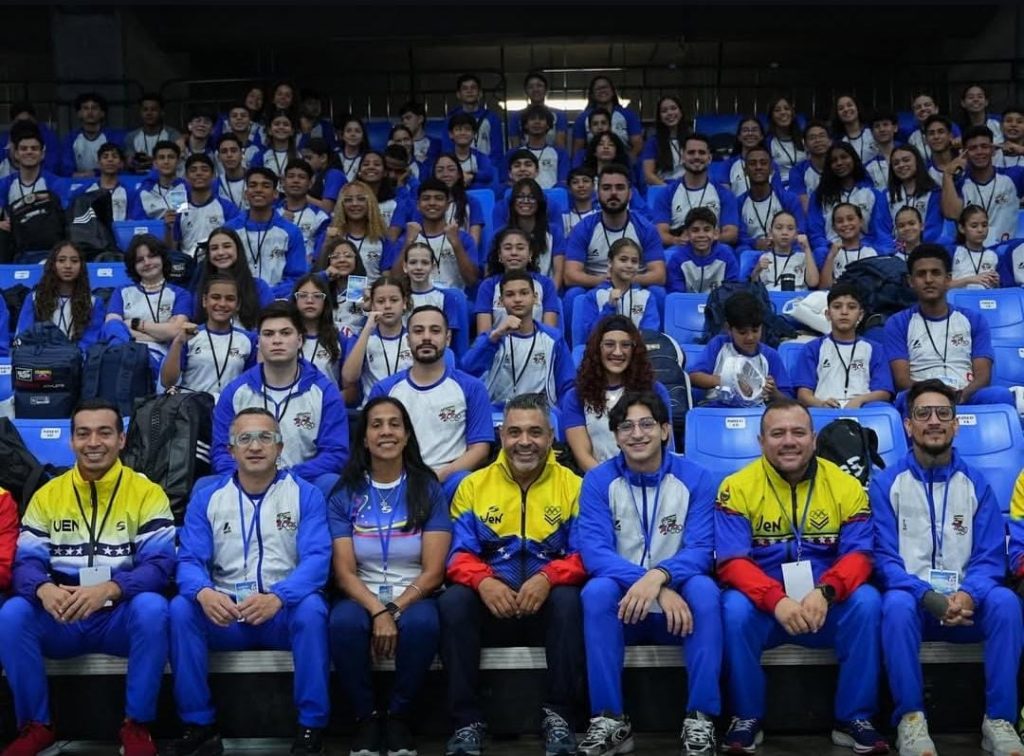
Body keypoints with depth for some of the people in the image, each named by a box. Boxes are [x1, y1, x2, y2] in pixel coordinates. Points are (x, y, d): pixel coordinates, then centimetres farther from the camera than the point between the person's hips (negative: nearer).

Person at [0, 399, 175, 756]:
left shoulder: (147, 492, -3)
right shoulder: (47, 495, 7)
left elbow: (160, 564, -11)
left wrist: (109, 589, -30)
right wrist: (44, 589, -25)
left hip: (122, 617, -2)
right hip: (61, 620, 2)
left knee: (153, 609, -34)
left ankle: (137, 725, -15)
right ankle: (37, 725, -6)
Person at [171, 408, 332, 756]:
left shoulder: (306, 494, -1)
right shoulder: (206, 495, 5)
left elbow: (317, 558, -14)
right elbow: (189, 559, -3)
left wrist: (277, 597, -34)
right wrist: (204, 592, -29)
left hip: (284, 613, -2)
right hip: (225, 615, 2)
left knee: (311, 607, -33)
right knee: (181, 608, -26)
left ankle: (312, 725, -20)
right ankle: (199, 723, -13)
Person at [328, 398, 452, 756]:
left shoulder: (428, 490, 1)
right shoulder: (345, 494, 3)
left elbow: (433, 571, -5)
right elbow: (344, 572, -4)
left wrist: (394, 610, -19)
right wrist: (378, 611, -22)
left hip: (413, 596, -1)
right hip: (362, 596, 1)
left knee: (422, 623, -35)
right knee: (344, 623, -34)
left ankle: (399, 716, -11)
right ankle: (366, 717, -12)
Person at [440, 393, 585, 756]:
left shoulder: (573, 485, 4)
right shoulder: (473, 485, 9)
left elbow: (584, 555, -5)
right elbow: (459, 554, 1)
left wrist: (548, 578, -26)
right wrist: (483, 581, -23)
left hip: (548, 606, -1)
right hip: (491, 605, 1)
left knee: (569, 600, -33)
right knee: (453, 600, -29)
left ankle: (558, 715, -21)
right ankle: (467, 721, -21)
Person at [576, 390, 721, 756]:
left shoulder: (696, 478, -4)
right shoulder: (598, 480, -4)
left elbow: (700, 550, -13)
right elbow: (593, 550, -16)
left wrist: (660, 576, -35)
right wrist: (655, 587, -30)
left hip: (678, 605, 0)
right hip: (624, 607, 0)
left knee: (703, 588, -31)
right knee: (596, 591, -31)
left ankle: (700, 719, -24)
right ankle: (609, 719, -24)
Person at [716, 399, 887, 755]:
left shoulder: (846, 485, -1)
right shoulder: (737, 487, -6)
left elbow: (859, 555, -8)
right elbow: (732, 562, -13)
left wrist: (825, 592, -29)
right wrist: (777, 600, -32)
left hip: (828, 606, 1)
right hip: (764, 606, -1)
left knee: (866, 601, -27)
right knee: (735, 607, -31)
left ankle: (854, 718, -10)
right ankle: (747, 718, -10)